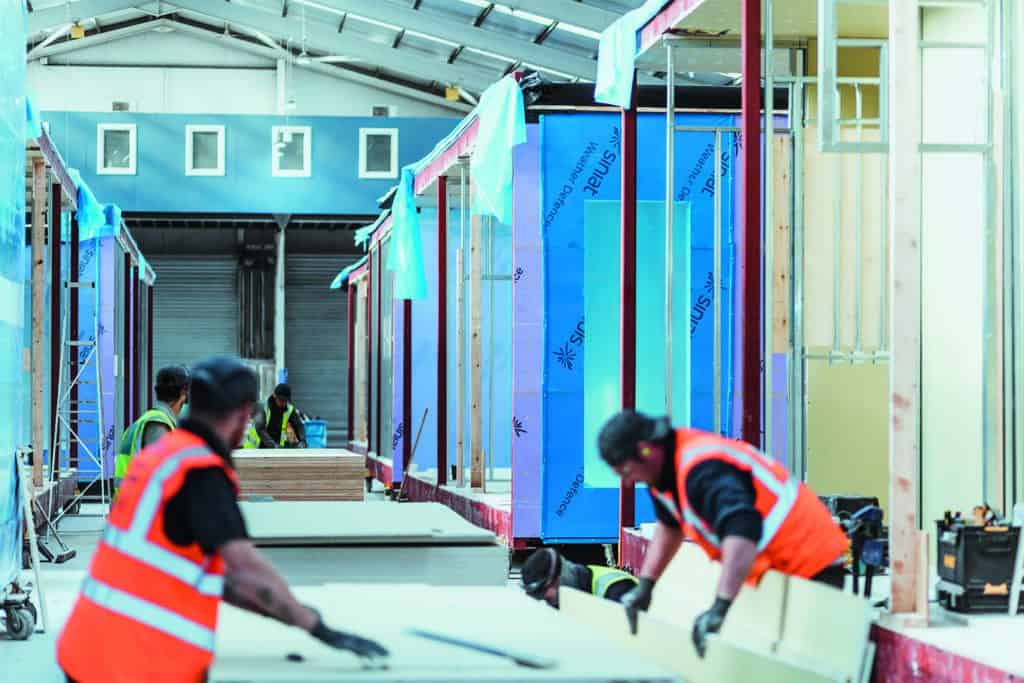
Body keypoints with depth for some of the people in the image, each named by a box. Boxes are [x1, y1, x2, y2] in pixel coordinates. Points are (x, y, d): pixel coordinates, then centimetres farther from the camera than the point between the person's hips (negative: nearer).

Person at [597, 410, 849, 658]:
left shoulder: (701, 468, -27)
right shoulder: (668, 463, 5)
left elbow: (742, 531, -41)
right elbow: (669, 525, 22)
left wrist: (720, 607, -45)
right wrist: (645, 586, 14)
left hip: (808, 568, -10)